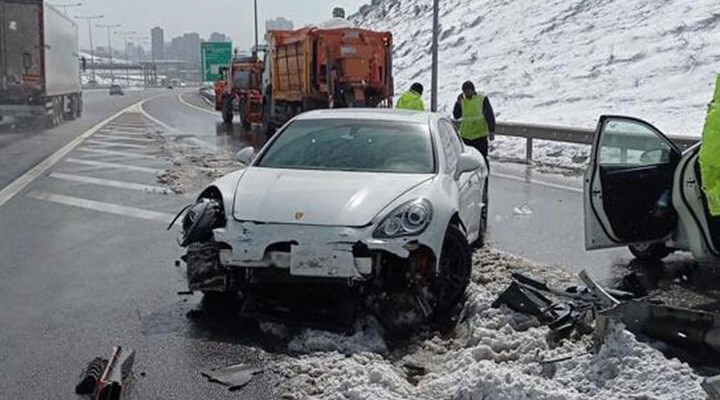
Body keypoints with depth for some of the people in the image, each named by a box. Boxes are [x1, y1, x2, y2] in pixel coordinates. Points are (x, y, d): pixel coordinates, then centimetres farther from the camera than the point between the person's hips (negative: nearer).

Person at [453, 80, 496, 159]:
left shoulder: (482, 99, -6)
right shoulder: (462, 100, 5)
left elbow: (490, 115, -5)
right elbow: (456, 116, 2)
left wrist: (491, 131, -11)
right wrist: (458, 103, -11)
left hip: (480, 135, -4)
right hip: (466, 136, 4)